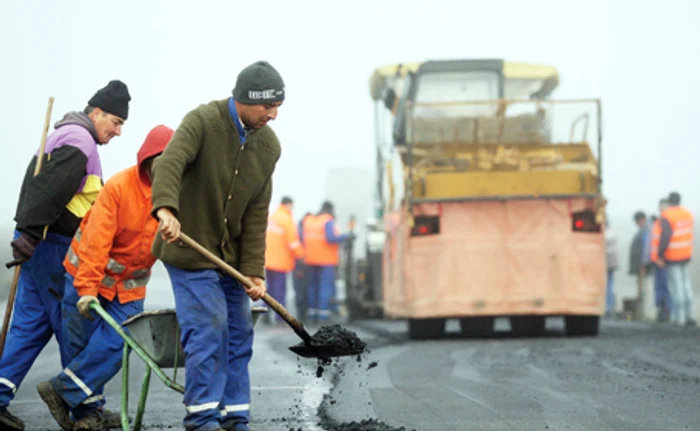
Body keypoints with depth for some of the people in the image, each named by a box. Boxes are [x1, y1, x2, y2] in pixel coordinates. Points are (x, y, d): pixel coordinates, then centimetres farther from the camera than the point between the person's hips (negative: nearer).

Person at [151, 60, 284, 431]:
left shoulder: (268, 145, 2)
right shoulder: (202, 122, -16)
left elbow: (256, 214, 2)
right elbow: (169, 163, -34)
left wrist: (254, 270, -5)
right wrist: (166, 209, -53)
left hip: (230, 256, 6)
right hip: (190, 250, -6)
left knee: (238, 336, 6)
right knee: (208, 329, -14)